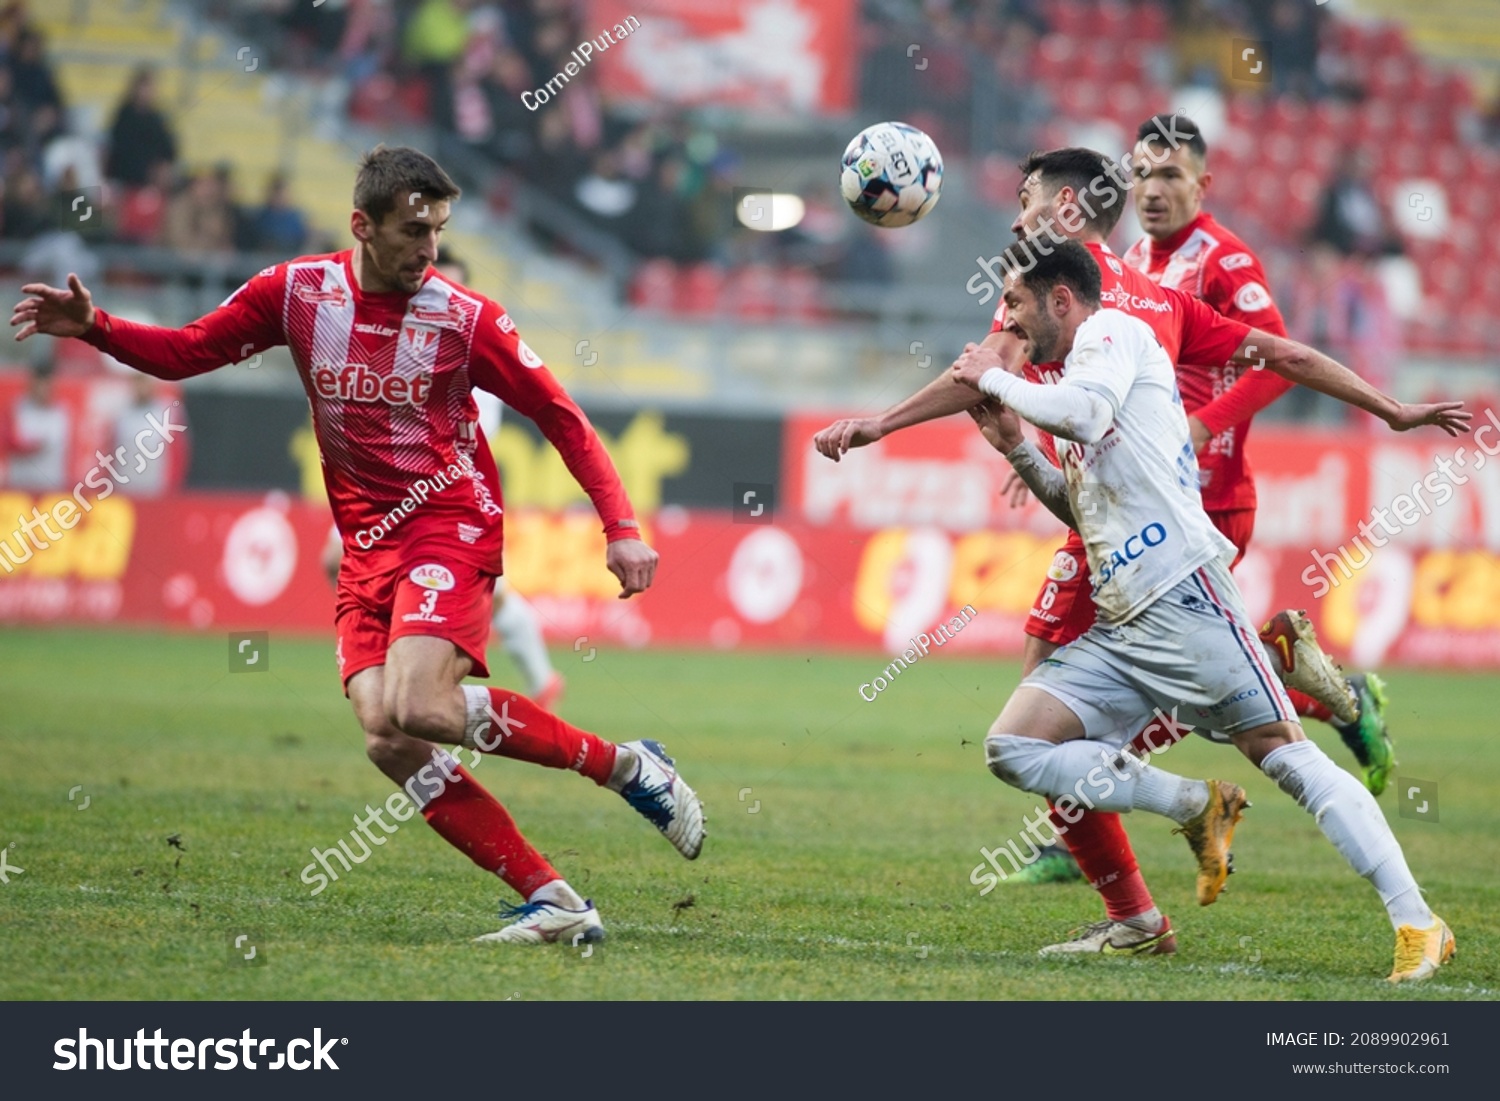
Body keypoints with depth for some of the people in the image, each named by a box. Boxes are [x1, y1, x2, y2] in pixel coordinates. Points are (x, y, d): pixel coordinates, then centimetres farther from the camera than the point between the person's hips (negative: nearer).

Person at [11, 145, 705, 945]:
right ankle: (552, 903, -10)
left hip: (450, 525, -5)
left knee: (420, 707, -27)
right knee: (386, 739, -11)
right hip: (366, 546, 5)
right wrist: (92, 327, -6)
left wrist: (621, 529, -9)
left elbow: (560, 416, -2)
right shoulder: (296, 291, 2)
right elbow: (184, 352, 10)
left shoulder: (464, 317, -8)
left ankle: (627, 766, -10)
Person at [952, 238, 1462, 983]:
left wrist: (994, 379, -5)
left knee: (1285, 755, -14)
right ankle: (1198, 808, 0)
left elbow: (1084, 413, -19)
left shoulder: (1110, 330, 2)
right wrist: (1015, 450, 22)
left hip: (1183, 598, -9)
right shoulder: (1074, 389, 27)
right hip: (1118, 633, 9)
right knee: (1013, 748, -6)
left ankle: (1419, 926, -14)